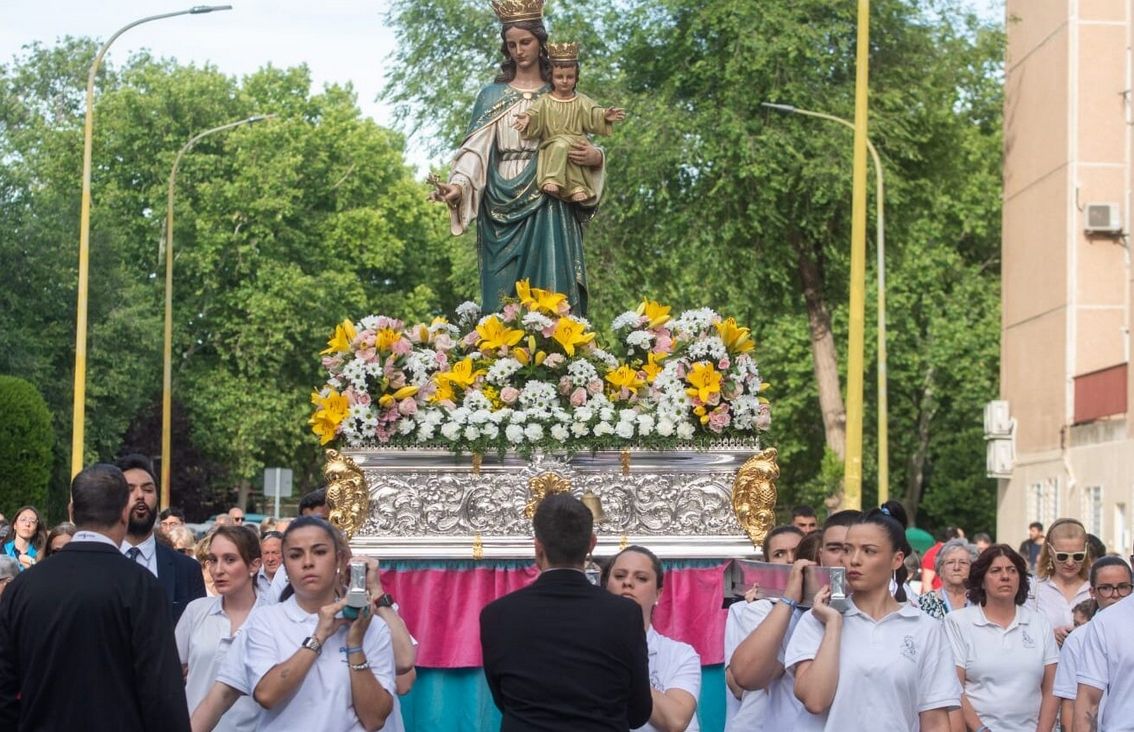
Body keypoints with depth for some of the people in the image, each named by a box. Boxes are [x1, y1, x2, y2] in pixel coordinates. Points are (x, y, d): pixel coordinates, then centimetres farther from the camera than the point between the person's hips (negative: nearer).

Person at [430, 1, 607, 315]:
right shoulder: (493, 96, 10)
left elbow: (583, 147, 12)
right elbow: (476, 148, -1)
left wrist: (594, 157, -12)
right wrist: (458, 186, -19)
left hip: (549, 209, 0)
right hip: (503, 207, 0)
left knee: (551, 289, -9)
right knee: (503, 294, -4)